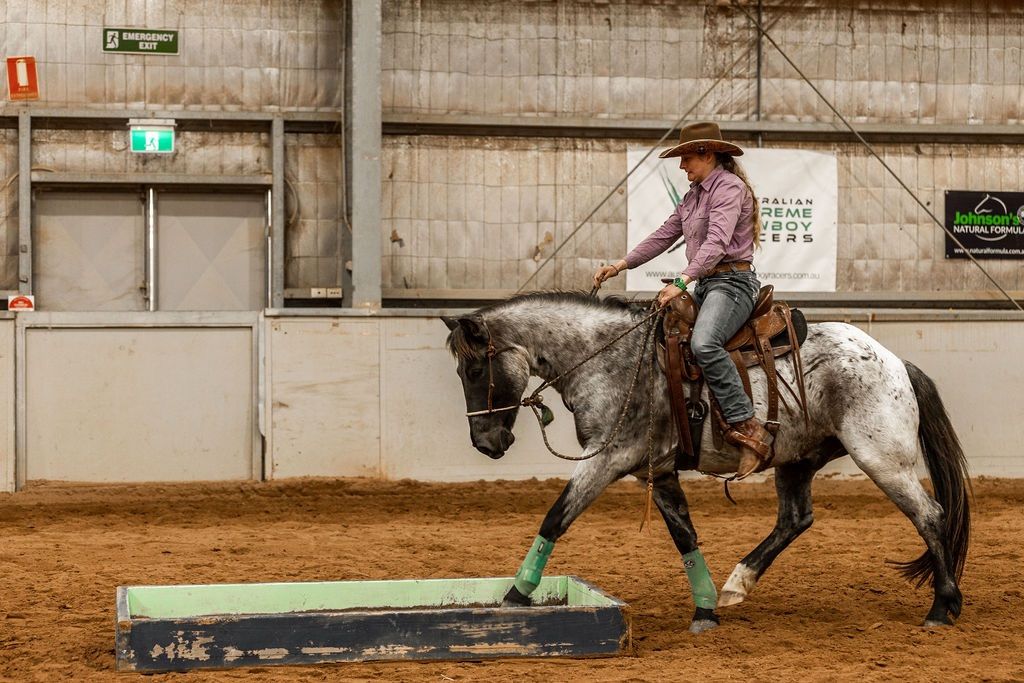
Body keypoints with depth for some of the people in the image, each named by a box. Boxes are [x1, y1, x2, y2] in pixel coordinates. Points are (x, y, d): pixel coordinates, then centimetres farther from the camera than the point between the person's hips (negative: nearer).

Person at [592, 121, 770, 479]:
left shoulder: (729, 187, -11)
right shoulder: (694, 195, 19)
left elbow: (717, 242, -24)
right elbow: (663, 236, 20)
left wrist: (682, 281, -34)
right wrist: (620, 265, 11)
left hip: (733, 281, -11)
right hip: (704, 285, 11)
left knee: (703, 342, -34)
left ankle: (747, 429, -36)